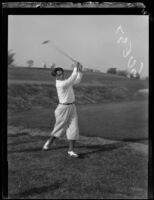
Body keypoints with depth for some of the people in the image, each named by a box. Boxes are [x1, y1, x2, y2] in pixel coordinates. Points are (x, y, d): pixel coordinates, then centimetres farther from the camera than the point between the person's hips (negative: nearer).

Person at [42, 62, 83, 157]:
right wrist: (75, 68, -20)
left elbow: (77, 80, 8)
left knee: (74, 129, -2)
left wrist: (80, 70, -5)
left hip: (72, 107, 7)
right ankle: (49, 142, 35)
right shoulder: (60, 84, -19)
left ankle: (71, 150, 2)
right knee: (60, 128, 9)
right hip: (63, 108, -7)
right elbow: (72, 79, -28)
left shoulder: (65, 81, 9)